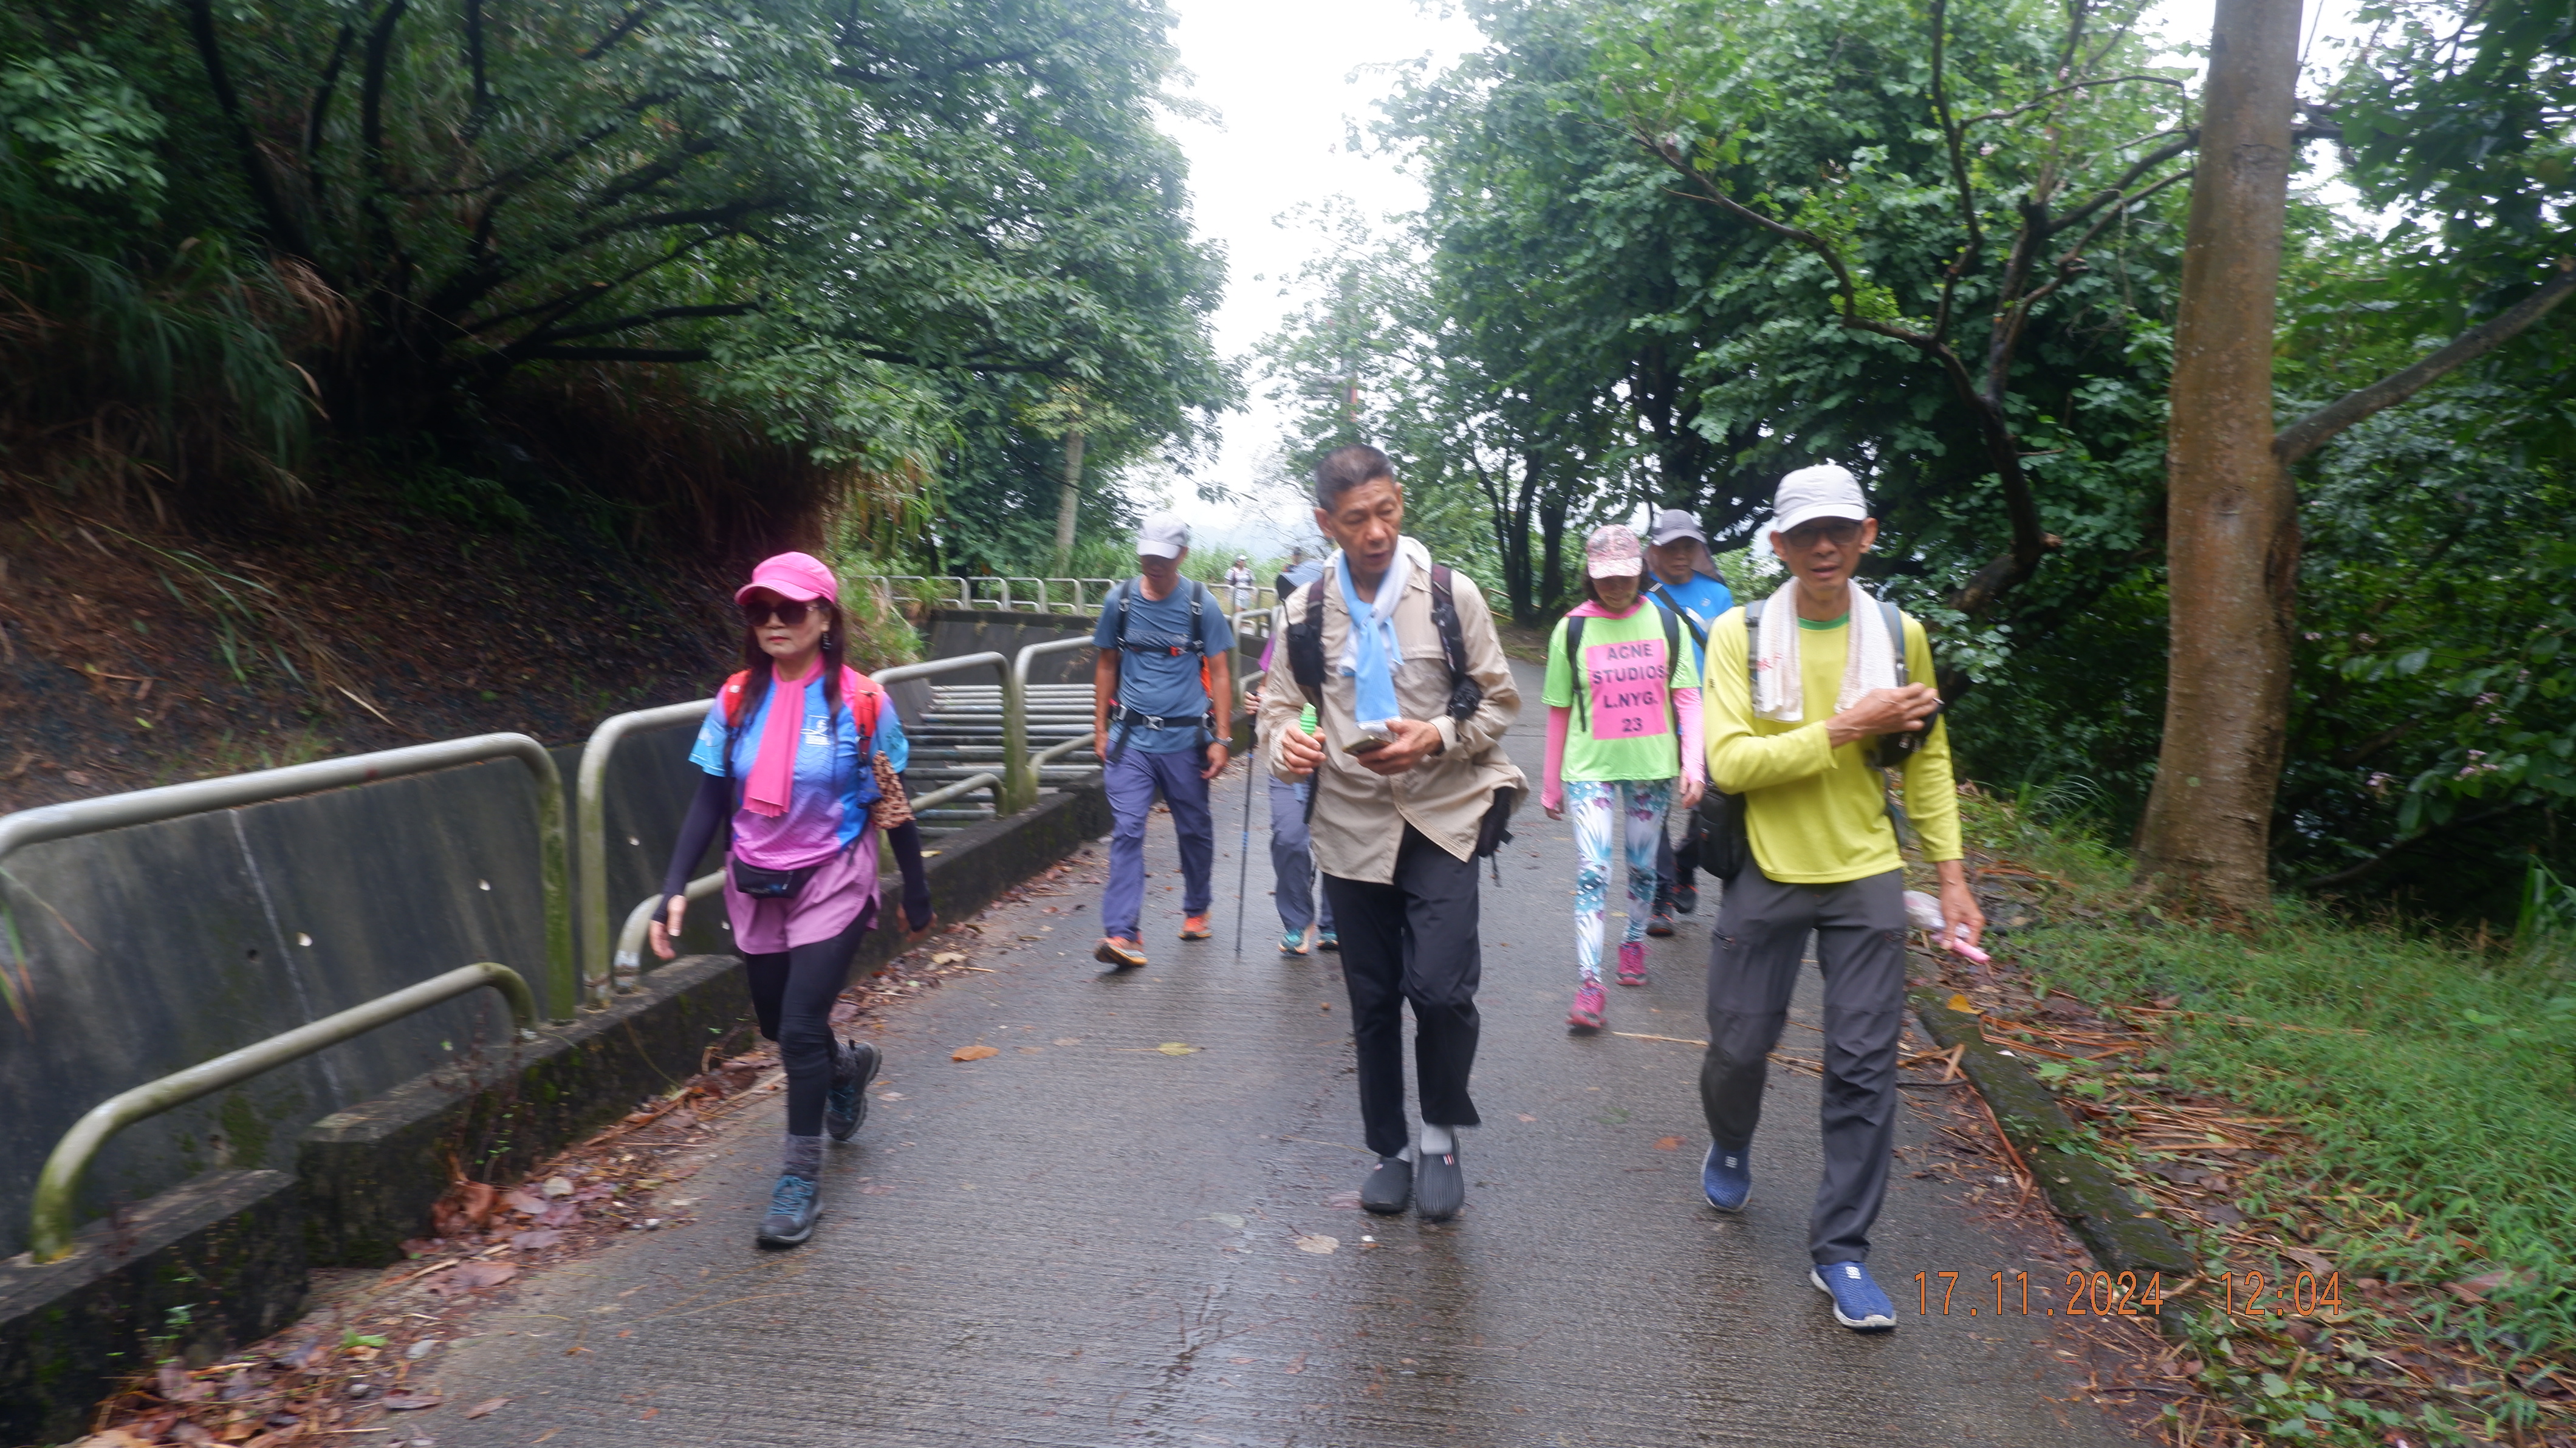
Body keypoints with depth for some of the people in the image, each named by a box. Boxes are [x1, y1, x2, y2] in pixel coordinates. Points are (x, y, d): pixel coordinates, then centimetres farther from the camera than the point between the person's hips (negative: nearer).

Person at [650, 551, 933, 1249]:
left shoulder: (860, 702, -11)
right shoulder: (738, 699, -3)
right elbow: (710, 802, -1)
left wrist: (917, 894, 4)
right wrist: (676, 888, -10)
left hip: (832, 884, -4)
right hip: (755, 889, 4)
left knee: (800, 1031, -9)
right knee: (778, 1025, 16)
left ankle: (801, 1178, 9)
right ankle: (847, 1066, 50)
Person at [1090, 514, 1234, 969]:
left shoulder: (1202, 604, -2)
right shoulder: (1119, 601, 3)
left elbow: (1219, 674, 0)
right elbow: (1107, 666, 11)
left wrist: (1221, 739, -5)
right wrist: (1100, 730, 8)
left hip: (1185, 739, 0)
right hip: (1130, 738, 1)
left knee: (1195, 830, 12)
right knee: (1126, 831, -8)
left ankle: (1196, 911, 33)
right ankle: (1123, 934, -11)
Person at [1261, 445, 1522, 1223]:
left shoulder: (1450, 595, -4)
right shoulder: (1307, 610, 2)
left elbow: (1498, 699, 1)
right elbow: (1279, 705, 9)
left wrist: (1437, 738, -18)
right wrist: (1287, 740, -15)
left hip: (1443, 818, -2)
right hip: (1352, 825, 2)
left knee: (1439, 987, -14)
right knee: (1373, 1000, 11)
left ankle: (1439, 1134, 13)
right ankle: (1390, 1147, 30)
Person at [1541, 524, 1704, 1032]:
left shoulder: (1666, 622, 1)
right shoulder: (1572, 629, -2)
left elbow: (1688, 697, 1)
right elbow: (1560, 711, 3)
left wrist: (1692, 764, -9)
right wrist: (1551, 784, 8)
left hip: (1653, 765, 2)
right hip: (1591, 766, -2)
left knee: (1643, 866, 15)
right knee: (1592, 873, -9)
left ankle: (1634, 943, 39)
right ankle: (1589, 986, -7)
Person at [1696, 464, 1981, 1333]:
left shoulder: (1900, 634, 1)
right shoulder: (1739, 634, -7)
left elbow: (1928, 761, 9)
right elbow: (1728, 762, -17)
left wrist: (1951, 873, 6)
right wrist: (1845, 728, -22)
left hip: (1867, 879, 2)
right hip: (1766, 876, -1)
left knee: (1864, 1067, 1)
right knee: (1740, 1045, 9)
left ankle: (1840, 1251, 15)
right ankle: (1729, 1148, 43)